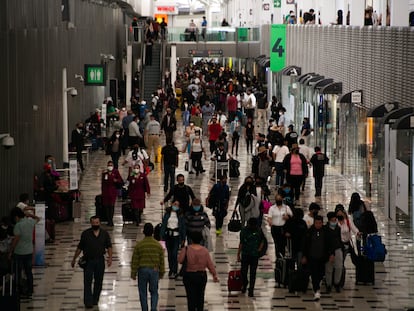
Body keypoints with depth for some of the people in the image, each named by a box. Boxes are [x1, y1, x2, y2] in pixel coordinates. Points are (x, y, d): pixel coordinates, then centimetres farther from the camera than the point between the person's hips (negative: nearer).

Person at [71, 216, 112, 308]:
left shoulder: (105, 234, 4)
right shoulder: (85, 234, -1)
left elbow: (109, 246, 7)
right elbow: (79, 247, 5)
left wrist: (110, 257, -8)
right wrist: (74, 259, 7)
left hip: (100, 261, 2)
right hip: (88, 261, -2)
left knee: (98, 282, 8)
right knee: (87, 282, -7)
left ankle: (95, 300, 21)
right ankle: (88, 302, -8)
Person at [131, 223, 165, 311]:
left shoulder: (139, 245, -7)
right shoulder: (158, 245, -2)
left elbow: (135, 261, -4)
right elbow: (161, 261, 4)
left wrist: (133, 274, 5)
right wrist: (161, 273, 16)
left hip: (142, 270, -1)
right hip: (154, 271, 1)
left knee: (143, 293, 9)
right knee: (154, 292, 12)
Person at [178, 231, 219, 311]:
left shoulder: (186, 249, -12)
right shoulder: (205, 250, -5)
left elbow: (180, 260, -13)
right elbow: (210, 264, -5)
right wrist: (214, 275, 4)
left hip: (189, 276, -2)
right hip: (202, 276, 2)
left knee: (191, 297, 2)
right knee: (200, 296, 16)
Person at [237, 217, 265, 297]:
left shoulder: (259, 231, -2)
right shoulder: (244, 231, -4)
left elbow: (262, 241, 10)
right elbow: (241, 243, 2)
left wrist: (259, 249, -4)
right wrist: (238, 255, 2)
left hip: (254, 255, 0)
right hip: (245, 255, 0)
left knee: (253, 273, 1)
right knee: (243, 272, 2)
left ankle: (251, 290, 8)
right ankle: (245, 283, 33)